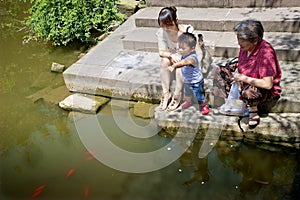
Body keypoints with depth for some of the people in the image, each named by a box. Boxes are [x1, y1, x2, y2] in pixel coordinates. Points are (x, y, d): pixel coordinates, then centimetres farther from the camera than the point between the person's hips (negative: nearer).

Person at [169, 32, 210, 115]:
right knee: (187, 93, 32)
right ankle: (188, 102, 60)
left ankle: (204, 106, 38)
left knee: (199, 96, 11)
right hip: (187, 81, 9)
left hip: (196, 82, -8)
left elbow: (184, 62, -60)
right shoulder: (185, 54, -12)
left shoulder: (192, 58, -39)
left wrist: (174, 66, -73)